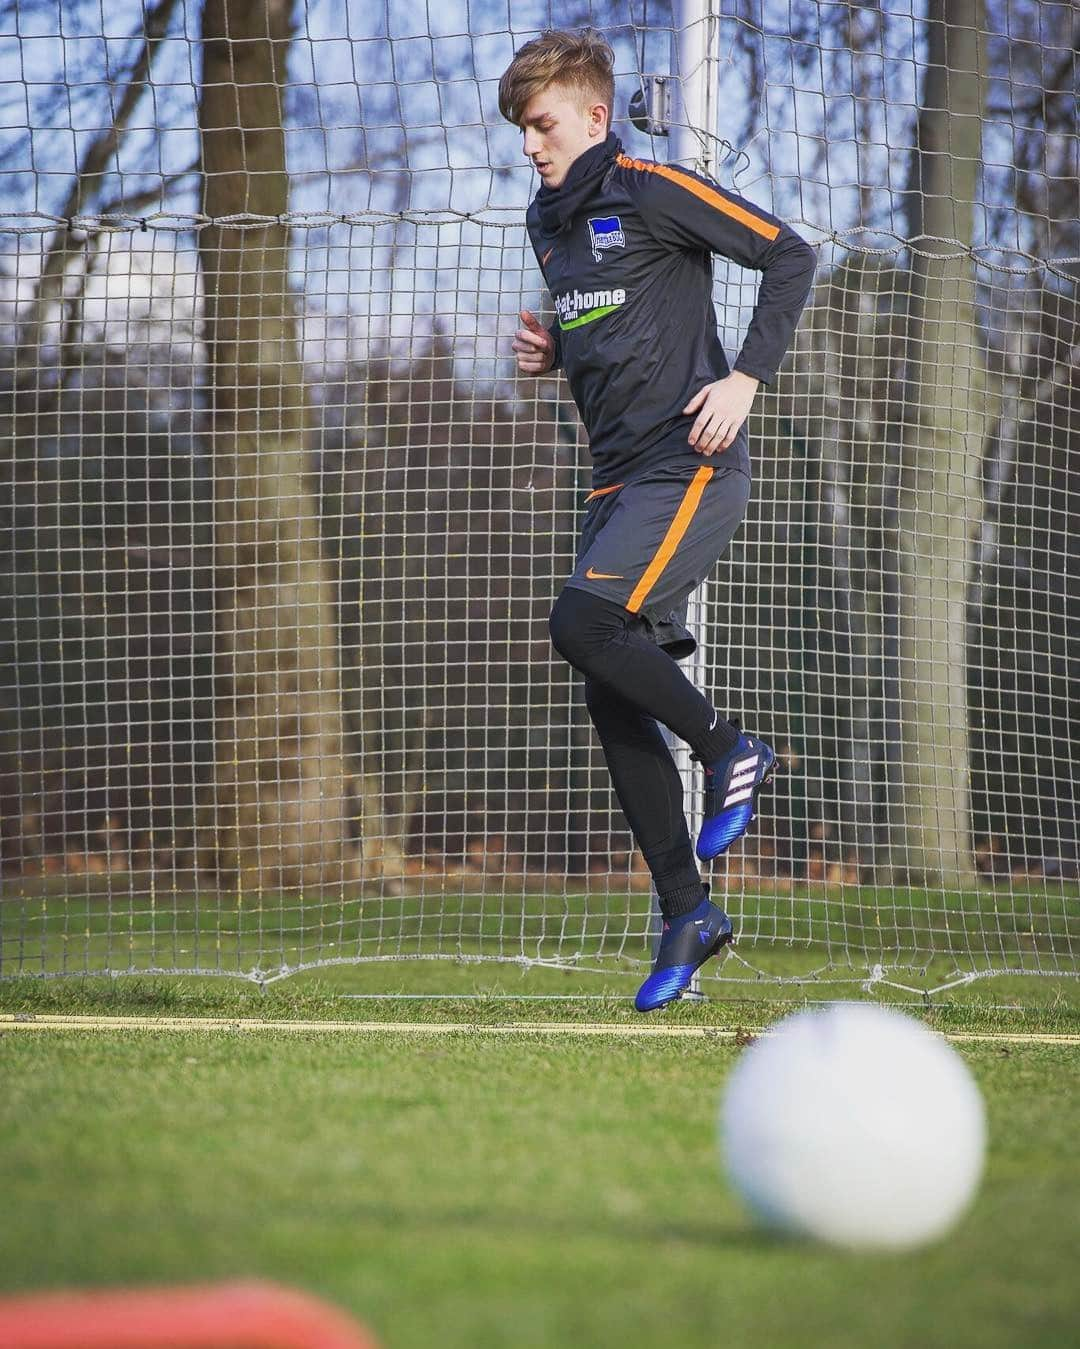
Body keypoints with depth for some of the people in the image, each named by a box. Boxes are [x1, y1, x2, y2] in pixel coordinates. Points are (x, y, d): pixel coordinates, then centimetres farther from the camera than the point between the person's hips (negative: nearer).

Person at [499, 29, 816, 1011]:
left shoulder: (652, 192, -7)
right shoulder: (549, 221, 16)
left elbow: (790, 255, -6)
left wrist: (746, 377, -15)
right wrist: (552, 353, 8)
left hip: (690, 467, -8)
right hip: (618, 478, 8)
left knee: (583, 622, -25)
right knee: (613, 702, 2)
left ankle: (731, 751, -4)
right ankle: (686, 910, 8)